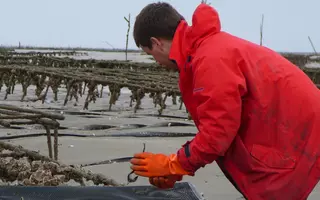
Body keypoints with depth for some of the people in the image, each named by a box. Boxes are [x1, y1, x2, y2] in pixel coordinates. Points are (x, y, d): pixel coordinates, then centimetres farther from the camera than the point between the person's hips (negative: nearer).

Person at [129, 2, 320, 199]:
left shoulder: (212, 58, -22)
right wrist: (178, 167, 6)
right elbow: (217, 124, 12)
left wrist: (172, 166, -9)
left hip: (295, 140, -10)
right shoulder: (210, 48, 11)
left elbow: (218, 132, -22)